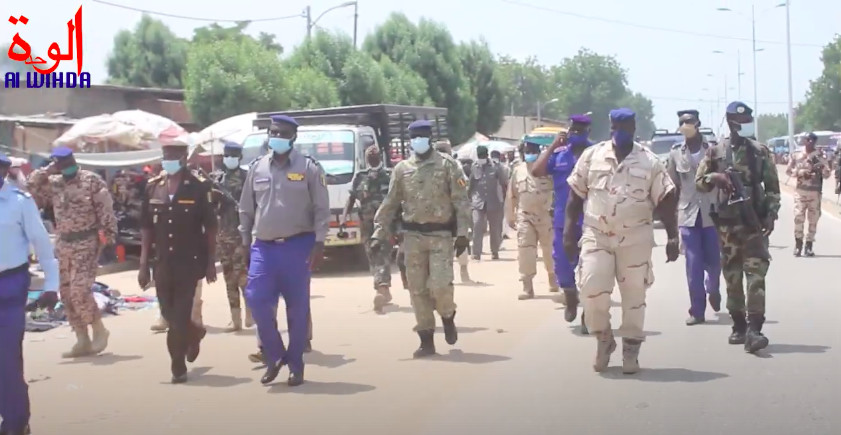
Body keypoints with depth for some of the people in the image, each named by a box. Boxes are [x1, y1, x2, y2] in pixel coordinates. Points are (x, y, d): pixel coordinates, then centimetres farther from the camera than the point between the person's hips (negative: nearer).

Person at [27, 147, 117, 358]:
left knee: (79, 290, -16)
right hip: (63, 244, 7)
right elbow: (30, 189, 2)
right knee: (66, 294, 6)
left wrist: (109, 238, -15)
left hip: (86, 242, -7)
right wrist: (46, 171, -4)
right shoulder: (53, 183, 9)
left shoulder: (91, 180, -8)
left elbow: (106, 210, -11)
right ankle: (83, 341, 14)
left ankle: (99, 330, 4)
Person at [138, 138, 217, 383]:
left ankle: (178, 366, 9)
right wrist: (144, 264, 3)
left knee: (180, 315, -4)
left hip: (190, 261, -4)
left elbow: (210, 227, -4)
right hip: (162, 262, 4)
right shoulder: (153, 187, 5)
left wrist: (211, 263, -6)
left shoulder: (199, 186, -6)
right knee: (169, 314, 12)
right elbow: (146, 227, 8)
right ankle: (194, 335, 41)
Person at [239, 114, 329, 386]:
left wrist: (319, 243, -11)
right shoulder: (257, 168, 9)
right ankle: (275, 355, 12)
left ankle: (295, 365, 15)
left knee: (297, 307, 2)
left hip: (297, 245, -3)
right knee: (256, 298, -9)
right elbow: (246, 209, 14)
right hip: (264, 247, 3)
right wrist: (245, 243, 10)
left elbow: (321, 208, -3)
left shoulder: (309, 168, -1)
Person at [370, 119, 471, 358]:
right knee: (418, 289, 3)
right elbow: (390, 204, 10)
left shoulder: (447, 165, 0)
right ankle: (426, 340, 12)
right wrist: (379, 234, 4)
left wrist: (462, 233, -9)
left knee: (440, 284, -14)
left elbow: (460, 200, -2)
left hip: (441, 234, -3)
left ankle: (448, 317, 19)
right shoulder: (402, 169, 8)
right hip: (413, 236, 3)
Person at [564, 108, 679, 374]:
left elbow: (666, 201, 0)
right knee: (591, 290, -8)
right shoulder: (591, 156, 1)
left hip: (635, 239, 0)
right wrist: (569, 231, 0)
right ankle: (603, 338, 16)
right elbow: (576, 195, 5)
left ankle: (631, 350, 17)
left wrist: (672, 237, -6)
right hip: (596, 236, 0)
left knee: (634, 295, 5)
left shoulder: (649, 162, -1)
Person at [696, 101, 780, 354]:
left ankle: (753, 330, -17)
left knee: (756, 275, -11)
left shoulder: (760, 152, 6)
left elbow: (772, 186, 8)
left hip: (755, 222, -1)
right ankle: (738, 326, 19)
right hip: (728, 223, 1)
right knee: (732, 277, 7)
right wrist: (715, 177, -13)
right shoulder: (716, 152, 6)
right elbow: (699, 182, 9)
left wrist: (771, 215, -3)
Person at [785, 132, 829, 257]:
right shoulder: (796, 155, 3)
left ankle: (809, 245, 10)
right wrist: (800, 172, -9)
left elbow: (827, 175, 0)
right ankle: (798, 243, 2)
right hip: (800, 191, 0)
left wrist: (822, 169, -22)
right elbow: (788, 171, 8)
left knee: (813, 219, 2)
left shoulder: (820, 156, 1)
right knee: (798, 217, -9)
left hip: (815, 191, 0)